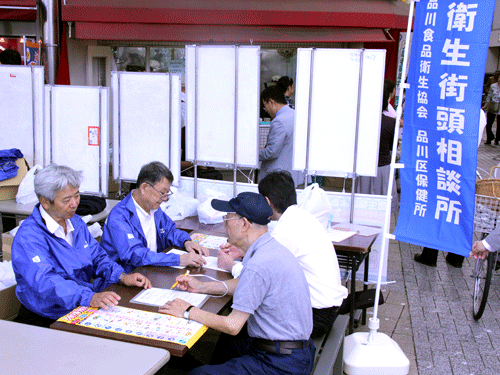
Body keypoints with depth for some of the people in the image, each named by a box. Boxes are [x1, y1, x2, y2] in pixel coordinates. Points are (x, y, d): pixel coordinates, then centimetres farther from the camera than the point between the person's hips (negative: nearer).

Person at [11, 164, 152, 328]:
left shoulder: (76, 222, 12)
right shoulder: (28, 236, -15)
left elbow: (97, 256, 19)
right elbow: (45, 282, -29)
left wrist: (122, 276, -2)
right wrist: (90, 297, -44)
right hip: (46, 322, -7)